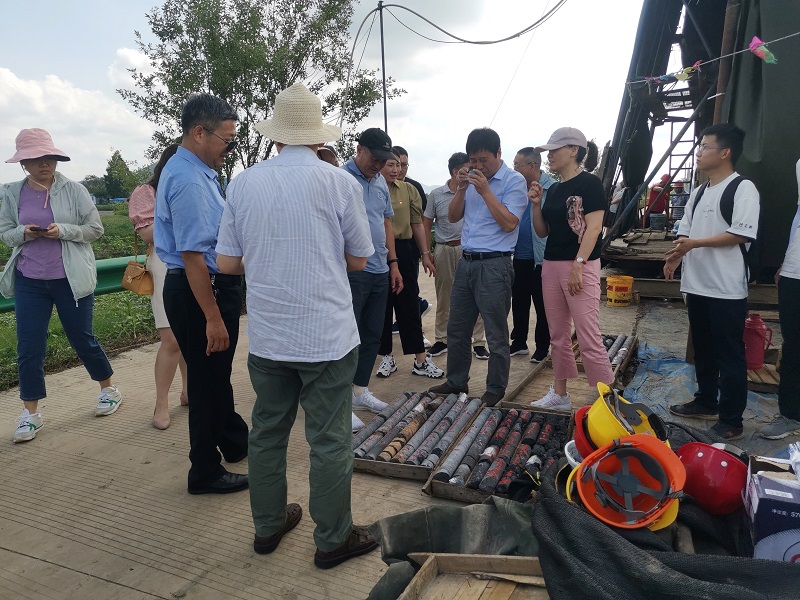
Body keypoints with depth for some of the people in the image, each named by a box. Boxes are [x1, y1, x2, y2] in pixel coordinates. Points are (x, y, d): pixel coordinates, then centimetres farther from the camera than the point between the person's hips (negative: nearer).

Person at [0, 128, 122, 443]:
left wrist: (62, 231, -19)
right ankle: (30, 413, 17)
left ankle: (109, 389, 31)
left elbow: (95, 229, -3)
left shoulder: (74, 190, -5)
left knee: (83, 338, 9)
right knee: (28, 347, 4)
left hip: (71, 279, -2)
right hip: (28, 280, 3)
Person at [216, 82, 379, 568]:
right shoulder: (339, 182, -8)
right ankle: (333, 539, 23)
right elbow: (359, 260, 0)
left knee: (268, 431, 18)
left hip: (266, 337, 4)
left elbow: (227, 263, 3)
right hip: (327, 336, -3)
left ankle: (268, 526, 34)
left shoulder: (243, 183, 1)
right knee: (330, 441, 8)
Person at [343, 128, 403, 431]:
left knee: (372, 335, 13)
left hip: (380, 271, 8)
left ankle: (360, 390, 28)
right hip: (352, 272, -8)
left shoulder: (380, 182, 15)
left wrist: (393, 263, 16)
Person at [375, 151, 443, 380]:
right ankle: (387, 357, 23)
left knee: (409, 305, 5)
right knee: (382, 307, 8)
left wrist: (425, 254, 6)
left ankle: (421, 360, 11)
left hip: (404, 251, 1)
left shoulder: (408, 189, 5)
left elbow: (417, 224, 9)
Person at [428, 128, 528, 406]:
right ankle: (456, 381, 31)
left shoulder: (514, 181, -7)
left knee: (496, 335, 4)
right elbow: (453, 216, 11)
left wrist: (485, 190, -17)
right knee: (456, 329, 15)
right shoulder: (472, 177, 11)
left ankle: (495, 389, 19)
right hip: (466, 262, 7)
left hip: (494, 265, -7)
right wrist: (461, 189, -4)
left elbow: (509, 222, -16)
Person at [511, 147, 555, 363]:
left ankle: (542, 347, 20)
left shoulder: (552, 188, -12)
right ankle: (519, 342, 30)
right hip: (519, 257, 7)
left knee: (542, 305, 7)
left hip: (540, 258, -7)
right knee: (519, 302, 16)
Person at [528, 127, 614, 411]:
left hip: (580, 266, -8)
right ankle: (560, 394, 22)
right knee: (558, 335, 12)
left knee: (588, 338, -8)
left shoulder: (589, 183, -6)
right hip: (551, 265, 8)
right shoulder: (554, 189, 15)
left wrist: (578, 264, -21)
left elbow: (594, 228, -14)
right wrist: (536, 204, 1)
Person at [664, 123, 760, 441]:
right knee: (702, 351, 18)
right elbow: (685, 231, 16)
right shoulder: (699, 191, 15)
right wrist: (674, 258, 0)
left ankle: (731, 421, 10)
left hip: (727, 289, -8)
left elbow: (741, 234, -18)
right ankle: (706, 403, 33)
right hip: (697, 284, 8)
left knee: (729, 356, 0)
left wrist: (695, 244, -19)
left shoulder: (743, 188, -9)